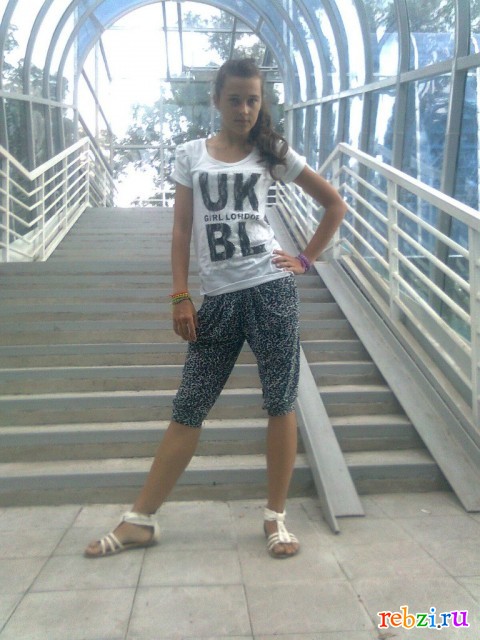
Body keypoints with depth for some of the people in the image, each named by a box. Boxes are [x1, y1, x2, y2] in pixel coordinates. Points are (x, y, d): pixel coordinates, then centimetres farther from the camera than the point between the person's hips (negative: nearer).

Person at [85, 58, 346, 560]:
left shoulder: (272, 153, 7)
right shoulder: (191, 155, 9)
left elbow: (335, 204, 13)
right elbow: (182, 230, 7)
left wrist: (306, 260, 6)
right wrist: (180, 296, -1)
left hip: (271, 288, 0)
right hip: (217, 297, 1)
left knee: (280, 403, 2)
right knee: (188, 409, 4)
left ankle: (275, 518, 19)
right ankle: (140, 520, 17)